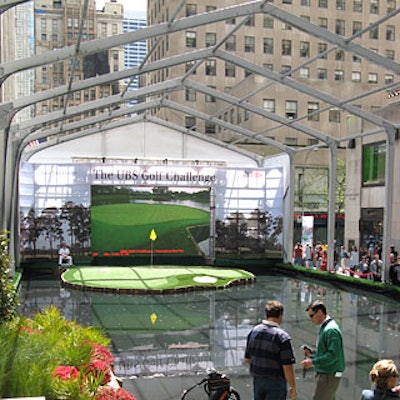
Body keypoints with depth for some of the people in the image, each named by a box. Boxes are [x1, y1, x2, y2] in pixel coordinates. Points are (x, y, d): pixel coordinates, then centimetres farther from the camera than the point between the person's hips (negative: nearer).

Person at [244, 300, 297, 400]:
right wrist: (293, 387, -8)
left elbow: (247, 359, 8)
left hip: (257, 380, 5)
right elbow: (287, 367, -19)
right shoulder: (282, 336, -19)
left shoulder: (253, 332, 0)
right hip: (276, 382, -5)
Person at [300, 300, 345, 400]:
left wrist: (313, 362, -21)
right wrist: (311, 354, 5)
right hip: (324, 374, 10)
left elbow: (333, 355, -24)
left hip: (328, 376, -10)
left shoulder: (331, 330, -18)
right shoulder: (324, 328, 14)